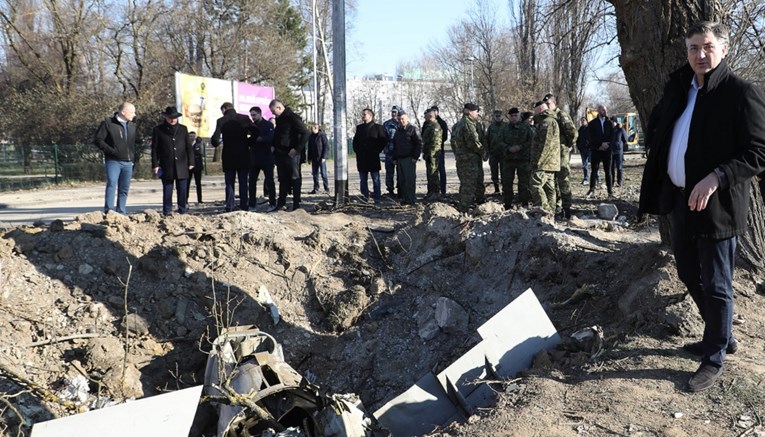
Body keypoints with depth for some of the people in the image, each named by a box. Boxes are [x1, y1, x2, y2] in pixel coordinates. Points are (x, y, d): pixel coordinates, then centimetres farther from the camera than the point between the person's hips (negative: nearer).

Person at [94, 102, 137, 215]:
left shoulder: (132, 126, 16)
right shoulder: (108, 123, -3)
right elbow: (98, 140, -6)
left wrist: (133, 158, 14)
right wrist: (112, 151, -15)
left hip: (128, 163, 6)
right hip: (113, 161, -6)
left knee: (124, 189, 7)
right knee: (112, 184, -17)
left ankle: (121, 212, 13)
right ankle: (109, 210, -19)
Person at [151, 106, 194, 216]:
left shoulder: (183, 129, 13)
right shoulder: (158, 130, 5)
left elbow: (189, 147, 14)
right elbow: (154, 149, 5)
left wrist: (191, 162, 8)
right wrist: (155, 164, -1)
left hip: (182, 166, 2)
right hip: (166, 167, -2)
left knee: (183, 190, 3)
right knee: (167, 190, 0)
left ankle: (182, 210, 11)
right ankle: (167, 211, 6)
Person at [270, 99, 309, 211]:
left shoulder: (292, 118, -12)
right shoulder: (279, 119, 14)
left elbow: (305, 133, -17)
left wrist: (297, 149, -19)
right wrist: (274, 146, 12)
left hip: (291, 154, -8)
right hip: (280, 154, 8)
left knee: (295, 179, -1)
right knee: (283, 180, 12)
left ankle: (296, 204, 4)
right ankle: (281, 203, 18)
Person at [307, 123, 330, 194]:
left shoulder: (322, 135, -8)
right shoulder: (310, 136, 9)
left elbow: (326, 146, -9)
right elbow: (309, 148, 15)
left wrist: (324, 157, -14)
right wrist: (309, 158, 11)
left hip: (321, 158, -5)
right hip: (314, 159, 5)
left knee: (323, 174, -2)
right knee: (315, 174, 7)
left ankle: (327, 188, 9)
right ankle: (315, 189, 12)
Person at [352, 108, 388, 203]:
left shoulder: (378, 127, 0)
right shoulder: (359, 128, 14)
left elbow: (384, 140, -2)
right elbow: (355, 141, 21)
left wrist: (377, 151, -7)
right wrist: (356, 150, 7)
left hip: (373, 158, -5)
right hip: (361, 158, 5)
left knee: (376, 179, -2)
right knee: (363, 180, 7)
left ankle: (377, 198, 1)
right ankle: (365, 198, 13)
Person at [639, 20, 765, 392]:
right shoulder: (678, 88, 9)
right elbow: (655, 127, 26)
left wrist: (716, 178, -28)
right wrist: (660, 158, 8)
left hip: (715, 203, -8)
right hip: (681, 198, 8)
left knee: (715, 284, 1)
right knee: (689, 273, 19)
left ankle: (714, 360, 15)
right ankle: (720, 336, 39)